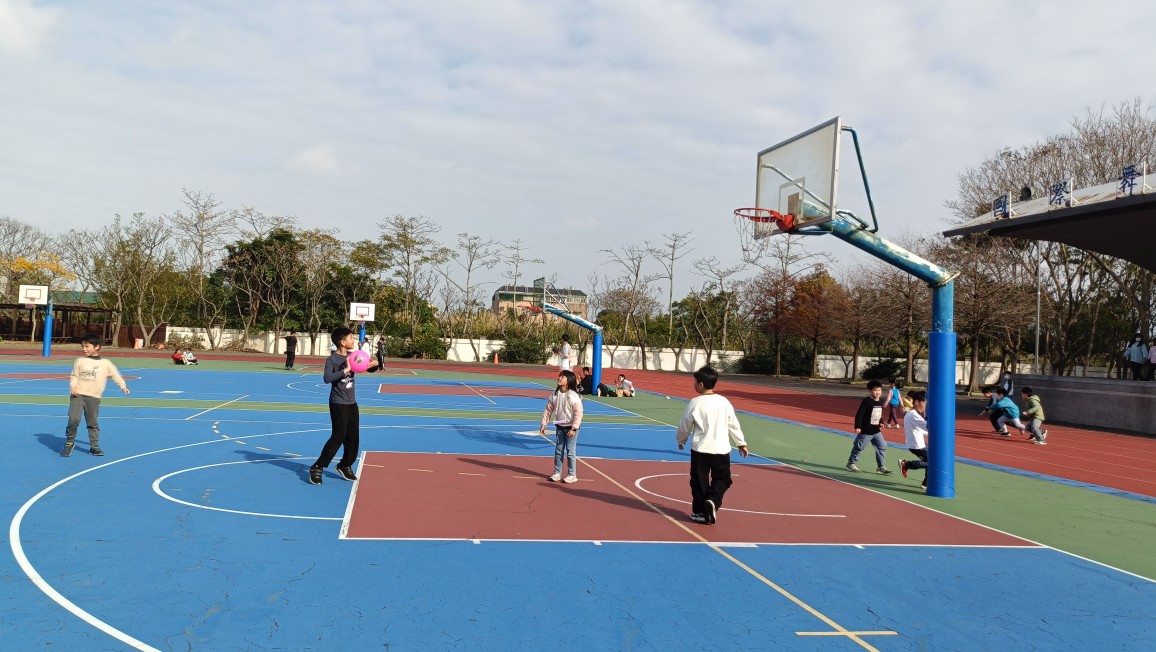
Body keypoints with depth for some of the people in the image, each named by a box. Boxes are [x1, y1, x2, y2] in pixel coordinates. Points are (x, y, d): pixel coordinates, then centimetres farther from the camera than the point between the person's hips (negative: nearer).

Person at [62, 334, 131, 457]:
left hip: (93, 397, 0)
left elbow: (115, 375, 10)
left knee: (93, 423, 6)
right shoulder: (79, 361, 6)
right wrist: (73, 386, -8)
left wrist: (123, 386, 3)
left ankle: (94, 446, 15)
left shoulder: (105, 363, 5)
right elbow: (74, 376, 8)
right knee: (73, 418, -12)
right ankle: (69, 442, 8)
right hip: (77, 395, 0)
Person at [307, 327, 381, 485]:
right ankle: (317, 468, 0)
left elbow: (370, 369, 13)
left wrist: (375, 364, -9)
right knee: (339, 436, -9)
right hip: (338, 404, -7)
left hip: (352, 403, 7)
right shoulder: (332, 359, -14)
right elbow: (327, 378, -30)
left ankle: (345, 466, 28)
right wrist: (346, 370, -33)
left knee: (353, 437, 10)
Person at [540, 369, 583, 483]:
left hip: (571, 428, -5)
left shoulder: (573, 396, -20)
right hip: (559, 427, 6)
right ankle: (557, 473, 23)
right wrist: (544, 424, 0)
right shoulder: (554, 394, -3)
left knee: (570, 451, 2)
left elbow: (578, 413, -19)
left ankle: (572, 475, 13)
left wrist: (574, 428, -22)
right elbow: (548, 410, 4)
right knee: (558, 450, 12)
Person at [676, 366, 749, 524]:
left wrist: (681, 440, 21)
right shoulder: (724, 402, 0)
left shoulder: (695, 403, -8)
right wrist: (741, 443, 19)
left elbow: (685, 426, 2)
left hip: (700, 449, -2)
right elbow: (733, 425, 7)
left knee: (699, 480, 10)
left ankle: (699, 512, 14)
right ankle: (713, 500, -9)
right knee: (722, 479, 15)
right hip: (721, 449, 2)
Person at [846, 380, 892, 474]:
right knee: (858, 447, 5)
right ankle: (851, 463, 20)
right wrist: (857, 426, -22)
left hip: (876, 431, 7)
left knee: (882, 446, 2)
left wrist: (881, 422, 7)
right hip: (865, 431, -7)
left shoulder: (881, 401, 5)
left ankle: (881, 466, 10)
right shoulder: (866, 401, -17)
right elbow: (859, 414, -19)